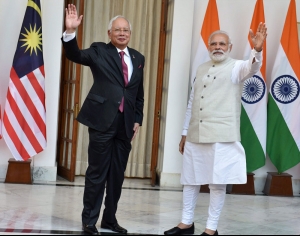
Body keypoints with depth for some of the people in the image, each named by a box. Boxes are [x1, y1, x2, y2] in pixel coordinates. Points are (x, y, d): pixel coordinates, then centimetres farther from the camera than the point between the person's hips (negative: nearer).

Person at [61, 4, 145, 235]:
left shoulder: (138, 58, 13)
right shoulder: (99, 51, 1)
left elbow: (139, 93, 16)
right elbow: (75, 55, -16)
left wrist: (138, 119, 10)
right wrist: (71, 32, -31)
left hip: (126, 123, 4)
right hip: (103, 120, -4)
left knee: (117, 174, 10)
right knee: (97, 172, -1)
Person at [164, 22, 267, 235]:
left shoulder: (235, 67, 1)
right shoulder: (201, 69, 17)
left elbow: (252, 68, -23)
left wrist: (257, 50, -45)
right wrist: (185, 133, 18)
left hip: (221, 135, -6)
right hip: (195, 135, 6)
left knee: (218, 183, -2)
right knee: (190, 179, 11)